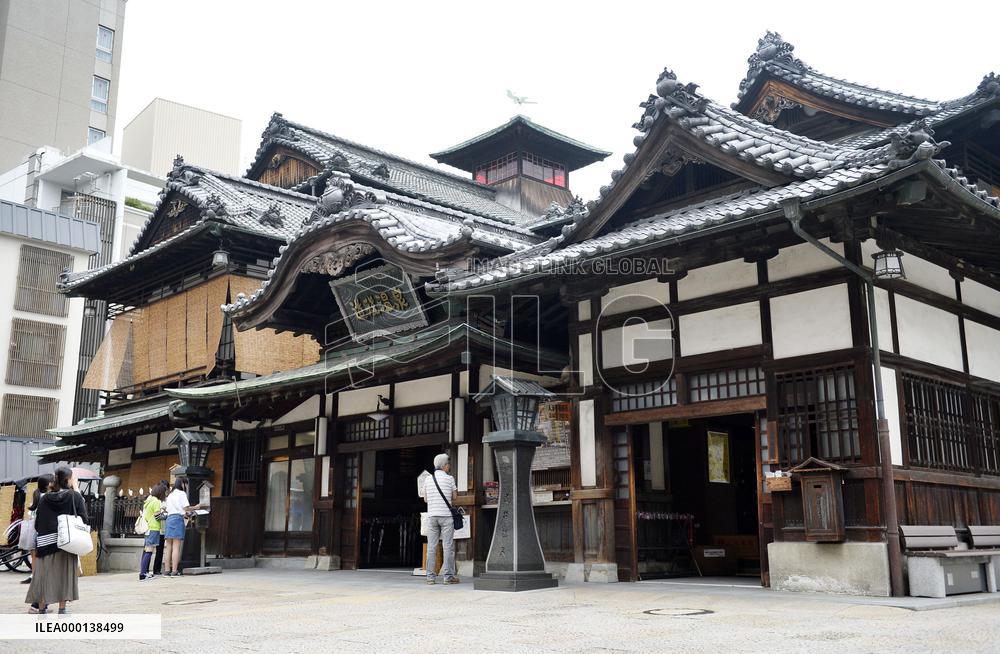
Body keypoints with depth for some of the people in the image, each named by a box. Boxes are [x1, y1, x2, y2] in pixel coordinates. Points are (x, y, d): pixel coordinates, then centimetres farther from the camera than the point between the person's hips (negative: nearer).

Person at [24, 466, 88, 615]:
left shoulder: (44, 498, 4)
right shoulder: (75, 496, -4)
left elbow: (37, 524, 6)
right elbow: (83, 518, -8)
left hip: (46, 543, 3)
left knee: (44, 575, 10)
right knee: (65, 575, 4)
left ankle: (42, 608, 15)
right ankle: (62, 608, 4)